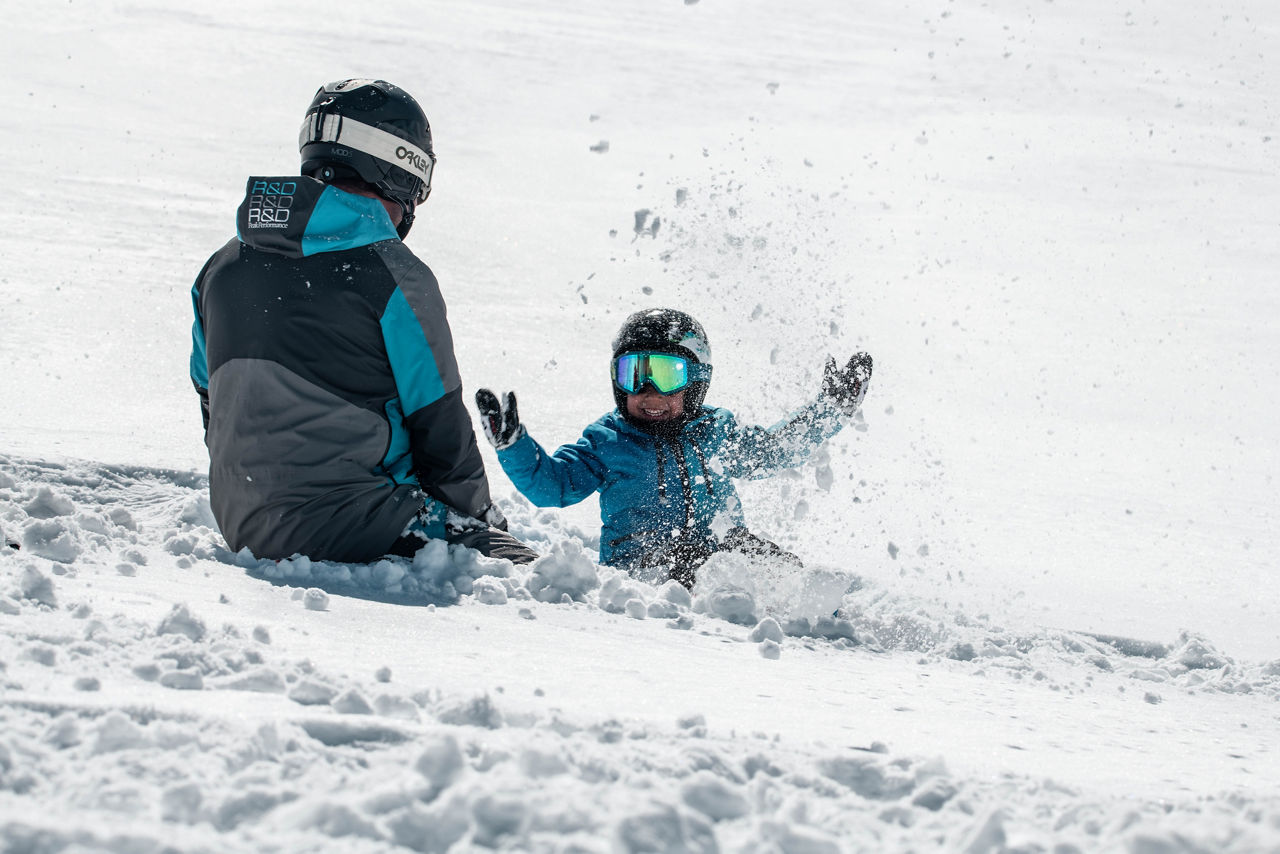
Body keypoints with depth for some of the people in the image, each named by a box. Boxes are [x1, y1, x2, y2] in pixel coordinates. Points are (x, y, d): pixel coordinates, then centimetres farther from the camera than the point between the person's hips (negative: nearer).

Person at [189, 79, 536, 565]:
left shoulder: (222, 268, 10)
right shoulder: (396, 278, -10)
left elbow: (214, 404, 18)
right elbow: (440, 428, -5)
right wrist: (479, 514, 12)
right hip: (352, 530, -7)